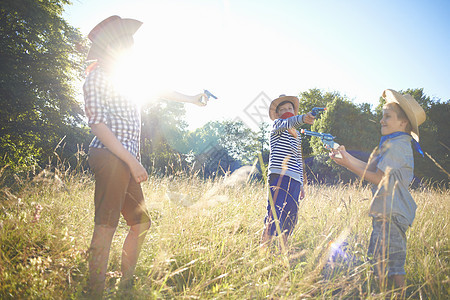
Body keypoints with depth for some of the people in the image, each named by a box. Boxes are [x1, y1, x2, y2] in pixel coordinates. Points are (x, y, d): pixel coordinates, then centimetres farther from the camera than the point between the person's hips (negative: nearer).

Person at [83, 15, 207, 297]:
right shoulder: (98, 76, -5)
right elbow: (98, 125, -15)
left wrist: (191, 99, 42)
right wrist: (132, 161, -20)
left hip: (127, 161, 9)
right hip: (110, 157, -9)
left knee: (141, 223, 11)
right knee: (106, 227, -11)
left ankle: (127, 285, 20)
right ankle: (96, 293, -6)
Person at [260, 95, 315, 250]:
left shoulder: (297, 135, 24)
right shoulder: (277, 125, 6)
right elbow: (288, 122, -19)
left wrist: (301, 184, 21)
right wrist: (302, 118, -41)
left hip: (294, 179, 7)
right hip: (279, 175, -7)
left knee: (289, 219, 7)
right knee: (274, 216, -13)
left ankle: (283, 252, 14)